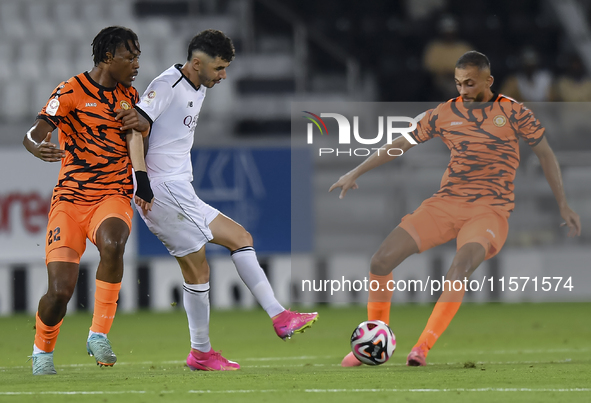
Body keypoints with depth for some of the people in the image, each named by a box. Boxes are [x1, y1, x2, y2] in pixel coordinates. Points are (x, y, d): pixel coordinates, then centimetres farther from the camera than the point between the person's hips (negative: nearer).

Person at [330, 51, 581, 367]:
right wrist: (356, 173, 9)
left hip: (490, 209, -3)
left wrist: (563, 205, 8)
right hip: (446, 202, 4)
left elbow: (545, 154, 10)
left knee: (461, 265, -35)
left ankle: (422, 348, -30)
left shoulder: (512, 112, 3)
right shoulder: (445, 113, 9)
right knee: (381, 260, -11)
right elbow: (400, 144, 15)